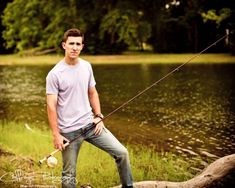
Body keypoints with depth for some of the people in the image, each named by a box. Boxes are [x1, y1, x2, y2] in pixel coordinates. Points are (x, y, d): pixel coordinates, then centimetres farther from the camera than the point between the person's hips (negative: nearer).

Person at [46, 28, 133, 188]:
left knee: (122, 153, 1)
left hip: (90, 125, 5)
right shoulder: (55, 74, -12)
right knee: (69, 175, 4)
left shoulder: (86, 66, 5)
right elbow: (51, 106, -11)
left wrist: (98, 117, 4)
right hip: (69, 131, -5)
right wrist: (56, 135, -13)